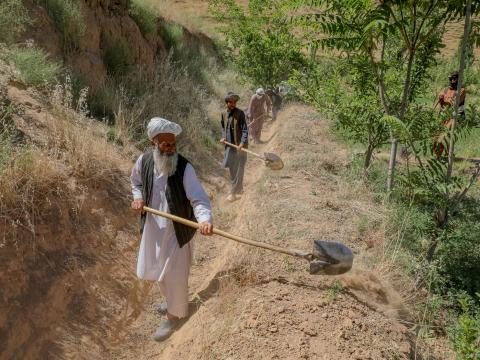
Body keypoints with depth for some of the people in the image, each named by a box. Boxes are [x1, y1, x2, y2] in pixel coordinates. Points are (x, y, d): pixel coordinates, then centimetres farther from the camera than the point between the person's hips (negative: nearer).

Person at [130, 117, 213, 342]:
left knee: (174, 274, 7)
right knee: (155, 269, 24)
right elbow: (136, 182, 14)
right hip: (152, 228, 6)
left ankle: (174, 315, 33)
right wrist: (138, 197, -6)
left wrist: (204, 219, -49)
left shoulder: (184, 168, -22)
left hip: (176, 230, -6)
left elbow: (198, 198, -30)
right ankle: (172, 299, 53)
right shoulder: (144, 161, -8)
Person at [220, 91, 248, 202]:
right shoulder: (224, 114, 7)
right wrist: (224, 137, 6)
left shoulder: (240, 113, -11)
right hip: (229, 145, 7)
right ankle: (239, 189, 32)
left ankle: (234, 193, 3)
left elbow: (245, 129, -15)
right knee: (232, 169, 15)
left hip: (239, 145, -6)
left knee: (238, 170, -2)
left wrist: (242, 142, -27)